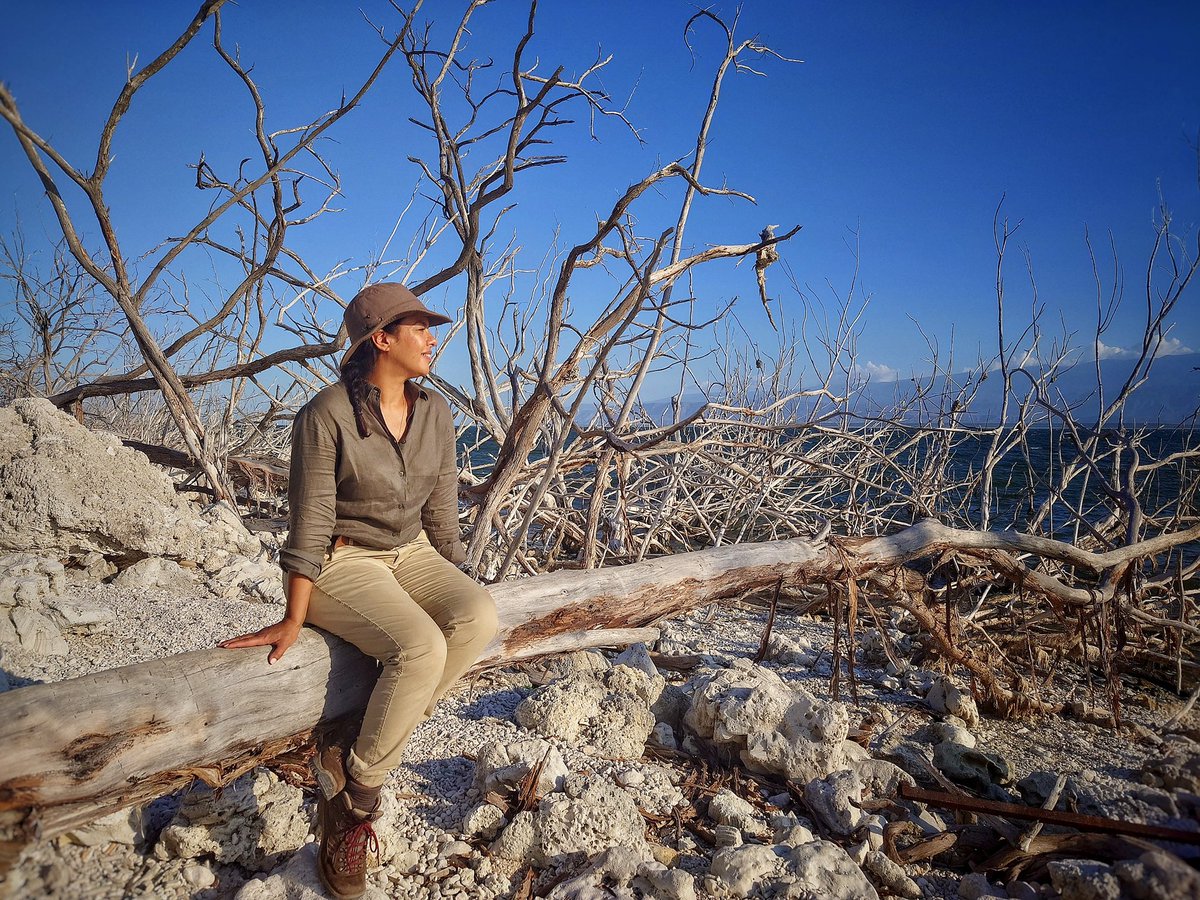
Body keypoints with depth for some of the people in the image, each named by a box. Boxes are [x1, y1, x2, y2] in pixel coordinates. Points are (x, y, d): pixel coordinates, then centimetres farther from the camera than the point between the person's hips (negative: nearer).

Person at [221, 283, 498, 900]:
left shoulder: (435, 413, 2)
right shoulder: (326, 416, -15)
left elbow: (440, 513, 9)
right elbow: (310, 526, -13)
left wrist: (456, 589, 9)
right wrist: (294, 620, -12)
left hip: (412, 553, 6)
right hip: (342, 562, -6)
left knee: (479, 617, -25)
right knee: (421, 649, -33)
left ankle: (349, 768, -12)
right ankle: (355, 794, -7)